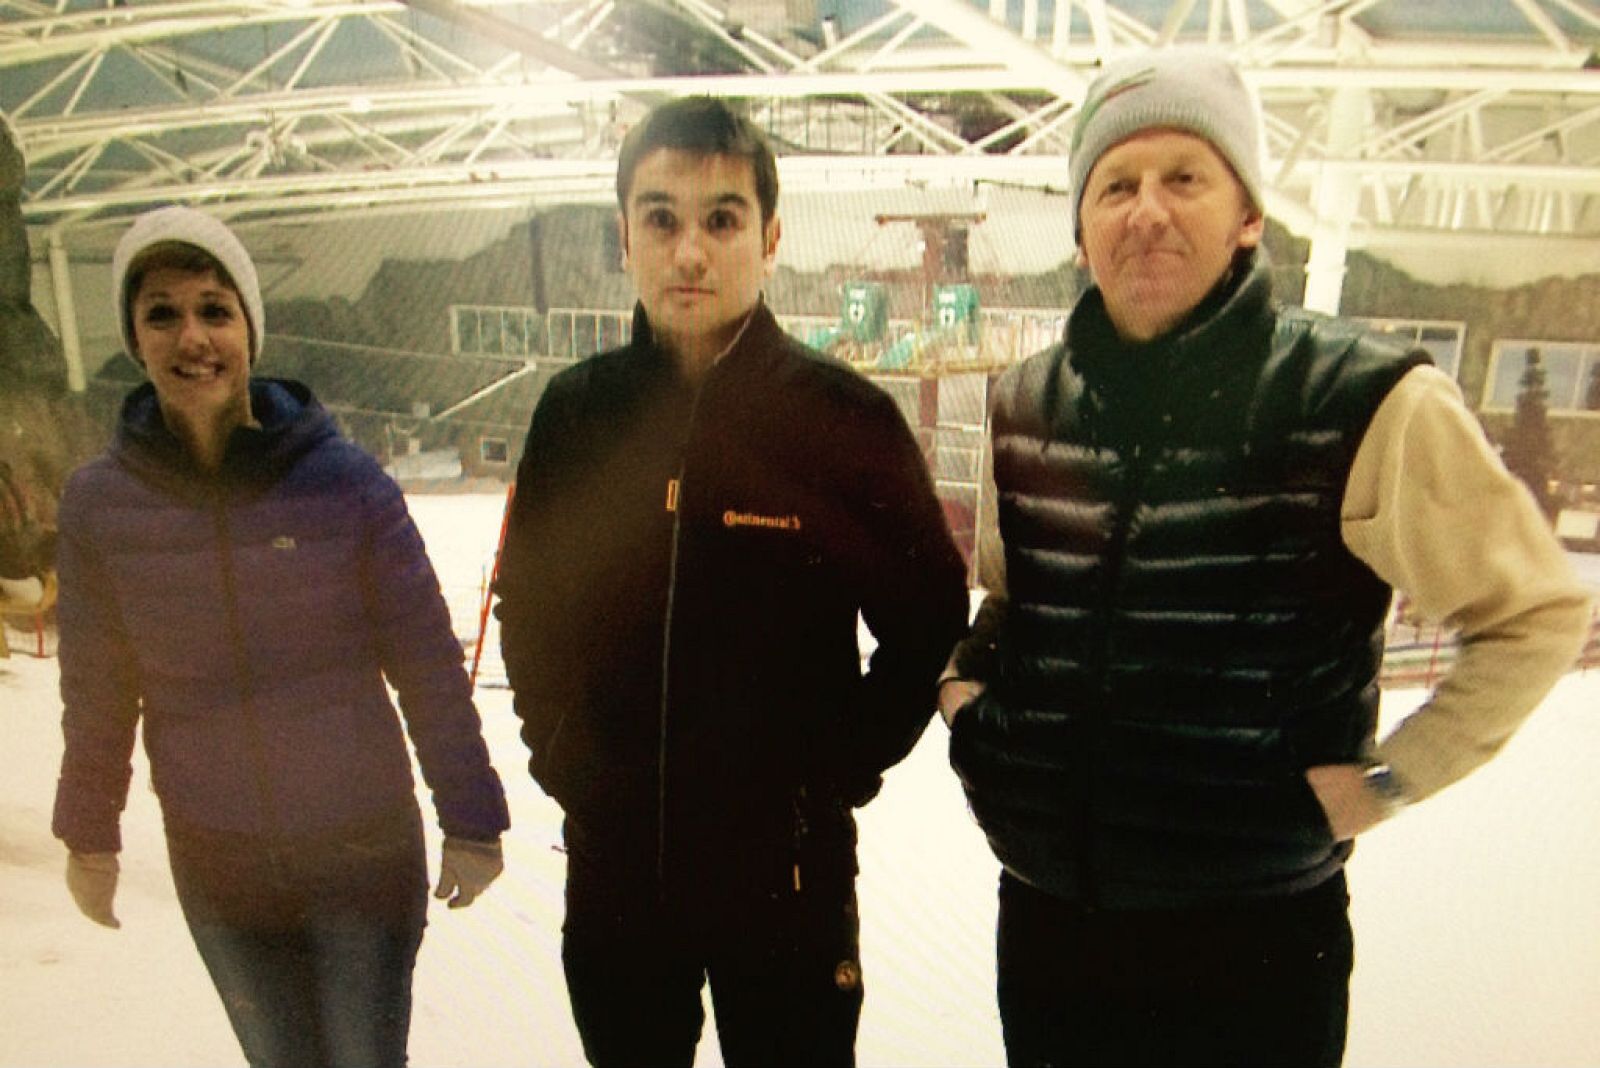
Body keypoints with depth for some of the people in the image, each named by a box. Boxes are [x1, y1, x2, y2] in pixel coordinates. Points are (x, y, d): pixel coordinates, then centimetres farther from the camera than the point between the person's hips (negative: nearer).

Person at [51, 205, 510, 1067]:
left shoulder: (344, 479, -14)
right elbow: (97, 689, 5)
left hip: (367, 844, -2)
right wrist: (88, 834, 14)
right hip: (214, 861, 2)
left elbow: (427, 662, -10)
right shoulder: (98, 503, -6)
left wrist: (471, 819, -6)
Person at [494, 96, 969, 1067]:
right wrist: (560, 752, 2)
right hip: (610, 860, 4)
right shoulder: (574, 411, -2)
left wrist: (837, 770, -8)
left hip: (788, 866, -3)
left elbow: (928, 621, -5)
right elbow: (526, 603, 9)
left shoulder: (846, 414, -12)